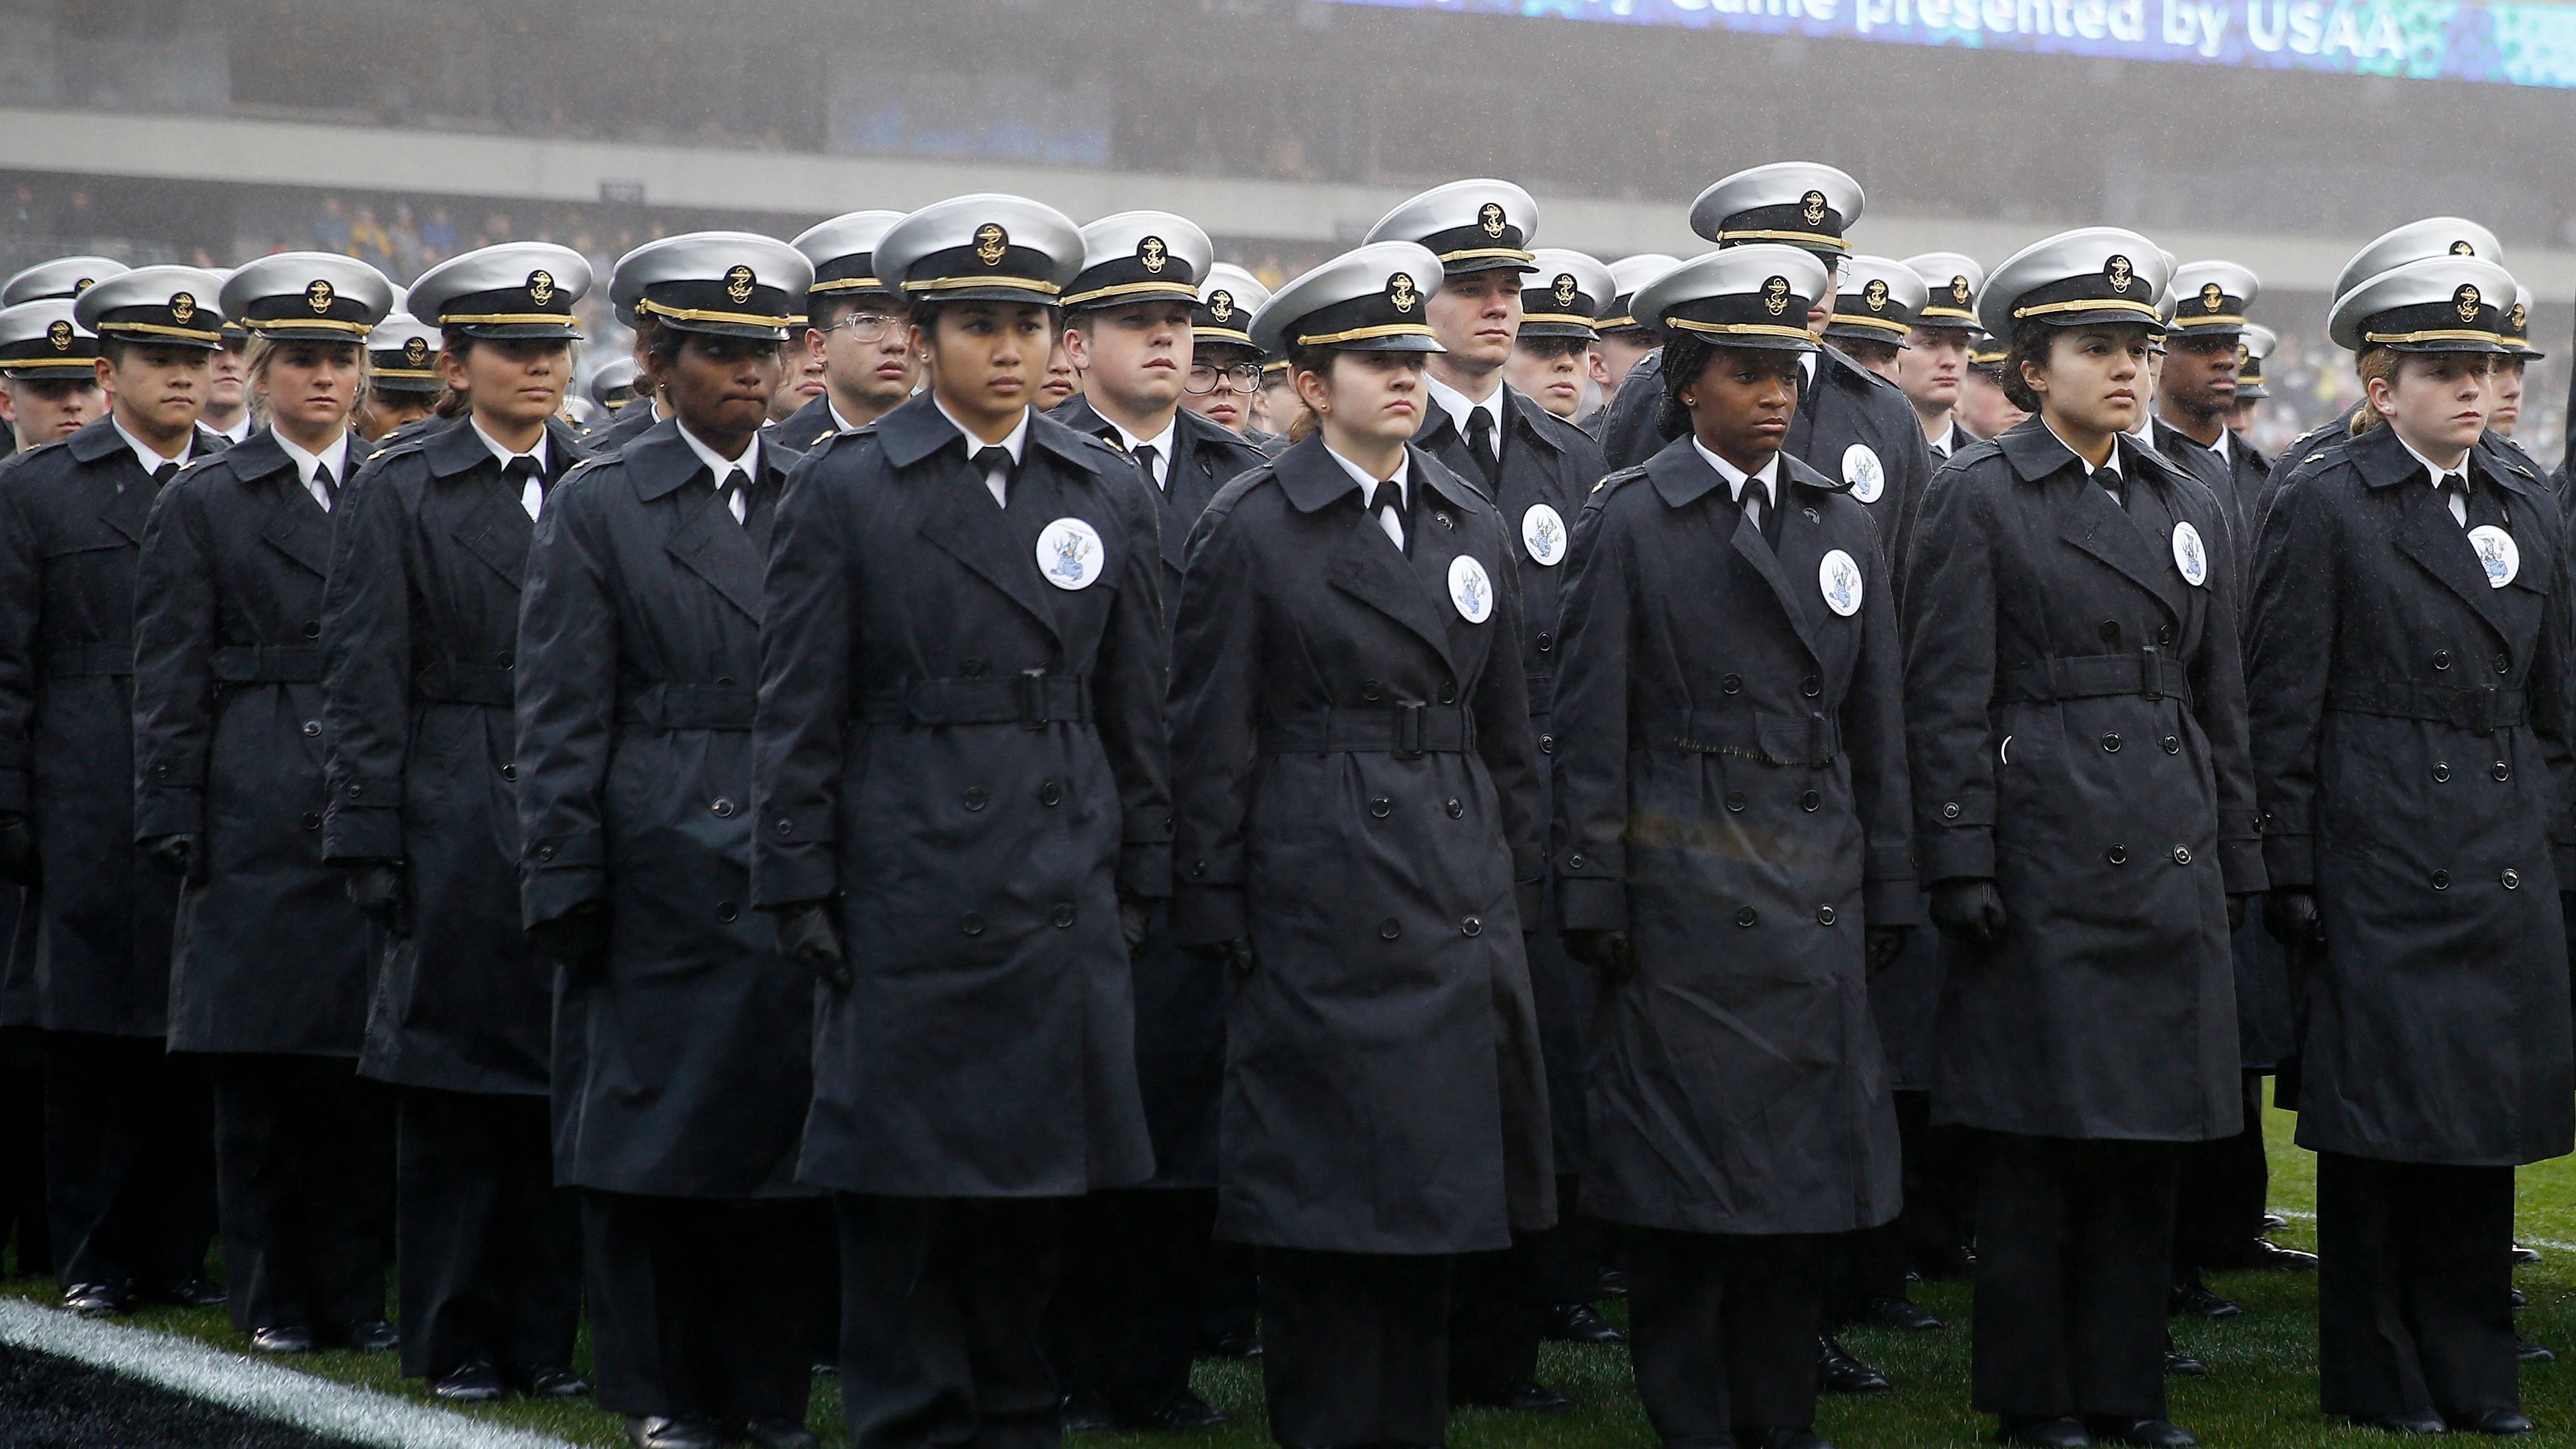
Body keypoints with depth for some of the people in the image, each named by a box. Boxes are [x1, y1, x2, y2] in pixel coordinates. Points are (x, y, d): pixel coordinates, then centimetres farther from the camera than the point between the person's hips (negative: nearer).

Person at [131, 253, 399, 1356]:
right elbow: (169, 683, 2)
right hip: (257, 816, -2)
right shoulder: (202, 506, 5)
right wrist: (173, 826, -5)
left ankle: (353, 1292, 8)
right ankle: (273, 1296, 9)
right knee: (256, 1067, 1)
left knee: (365, 1068, 0)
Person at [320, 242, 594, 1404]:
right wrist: (370, 843, -7)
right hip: (457, 829, -3)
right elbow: (363, 686, -1)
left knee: (568, 1081, 5)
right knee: (451, 1094, 2)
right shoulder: (399, 493, 1)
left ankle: (547, 1332, 13)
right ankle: (456, 1340, 10)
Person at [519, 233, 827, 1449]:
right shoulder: (597, 508, 2)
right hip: (661, 879, -3)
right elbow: (562, 720, -1)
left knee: (785, 1133, 4)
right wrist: (565, 886, -6)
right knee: (654, 1133, 1)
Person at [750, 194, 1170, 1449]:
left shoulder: (1108, 493, 10)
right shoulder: (844, 488, 0)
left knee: (1041, 1186, 7)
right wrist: (799, 890, -5)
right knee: (901, 1193, -1)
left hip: (1064, 907, 3)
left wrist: (1140, 877, 9)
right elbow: (797, 714, -1)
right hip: (905, 906, -3)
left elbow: (1133, 710, 13)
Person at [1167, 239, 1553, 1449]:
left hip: (1458, 918, 5)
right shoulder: (1251, 532, -3)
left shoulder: (1474, 527, 12)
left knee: (1439, 1194, 8)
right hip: (1320, 917, -5)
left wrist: (1514, 890, 13)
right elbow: (1211, 746, -3)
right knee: (1321, 1210, -2)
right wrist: (1218, 921, -6)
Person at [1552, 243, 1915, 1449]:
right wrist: (1593, 899, -8)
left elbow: (1876, 728, 13)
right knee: (1682, 1178, -1)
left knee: (1806, 1174, 7)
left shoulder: (1840, 524, 11)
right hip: (1681, 893, -4)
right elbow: (1590, 728, -3)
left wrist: (1889, 894, 10)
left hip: (1815, 900, 4)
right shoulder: (1628, 523, -2)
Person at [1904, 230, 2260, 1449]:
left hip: (2167, 864, 5)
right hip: (2043, 857, -5)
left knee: (2145, 1137, 7)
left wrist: (2235, 865, 14)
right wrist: (1960, 866, -12)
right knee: (2036, 1137, -1)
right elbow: (1946, 699, -7)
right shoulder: (1978, 499, -3)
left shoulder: (2186, 507, 14)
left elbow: (2218, 700, 17)